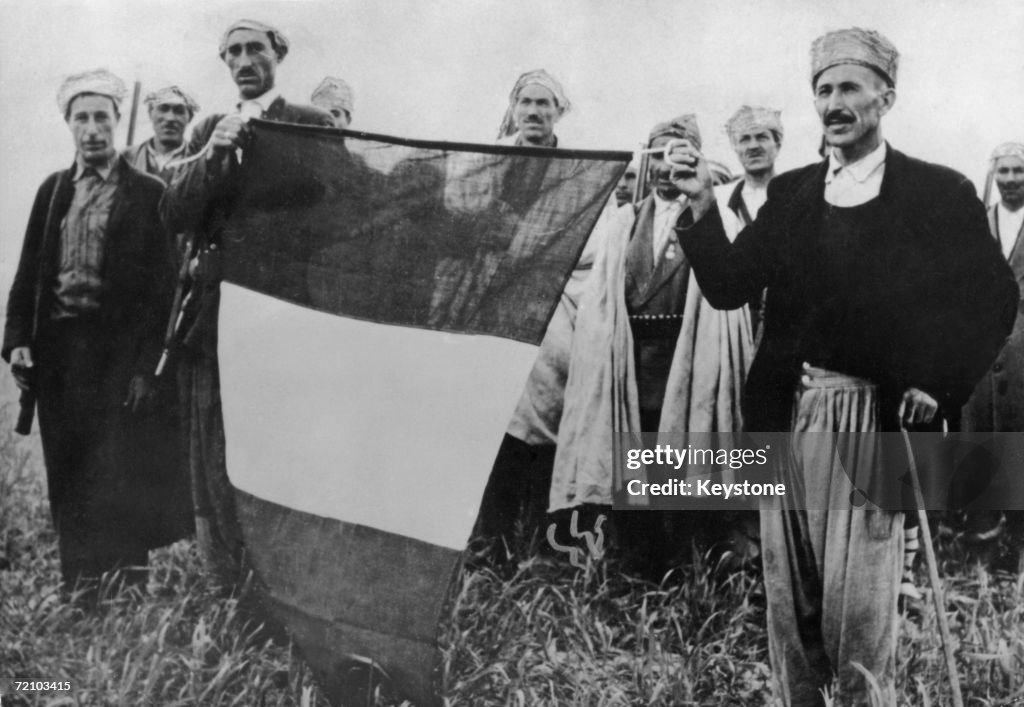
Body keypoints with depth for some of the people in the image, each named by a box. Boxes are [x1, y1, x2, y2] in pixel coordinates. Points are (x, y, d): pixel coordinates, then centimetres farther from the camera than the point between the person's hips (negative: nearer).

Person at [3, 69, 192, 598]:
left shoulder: (147, 194, -1)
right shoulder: (52, 189, 13)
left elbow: (163, 282, -6)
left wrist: (146, 364, -13)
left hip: (119, 352, -4)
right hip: (58, 350, 4)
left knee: (122, 478, -1)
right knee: (69, 480, 10)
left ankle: (130, 587, 10)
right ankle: (77, 591, 21)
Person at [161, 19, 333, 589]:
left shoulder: (312, 125, 5)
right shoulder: (210, 130, 18)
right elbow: (174, 216, 6)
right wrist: (212, 154, -7)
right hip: (216, 305, 5)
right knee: (215, 453, 6)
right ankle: (228, 589, 16)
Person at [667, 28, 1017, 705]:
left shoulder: (939, 192, 1)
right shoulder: (790, 193, 10)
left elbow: (993, 300, 1)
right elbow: (729, 288, 3)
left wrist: (938, 384, -9)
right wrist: (703, 206, -11)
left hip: (875, 414, -4)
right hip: (787, 410, 4)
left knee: (858, 601, -1)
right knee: (788, 594, 11)